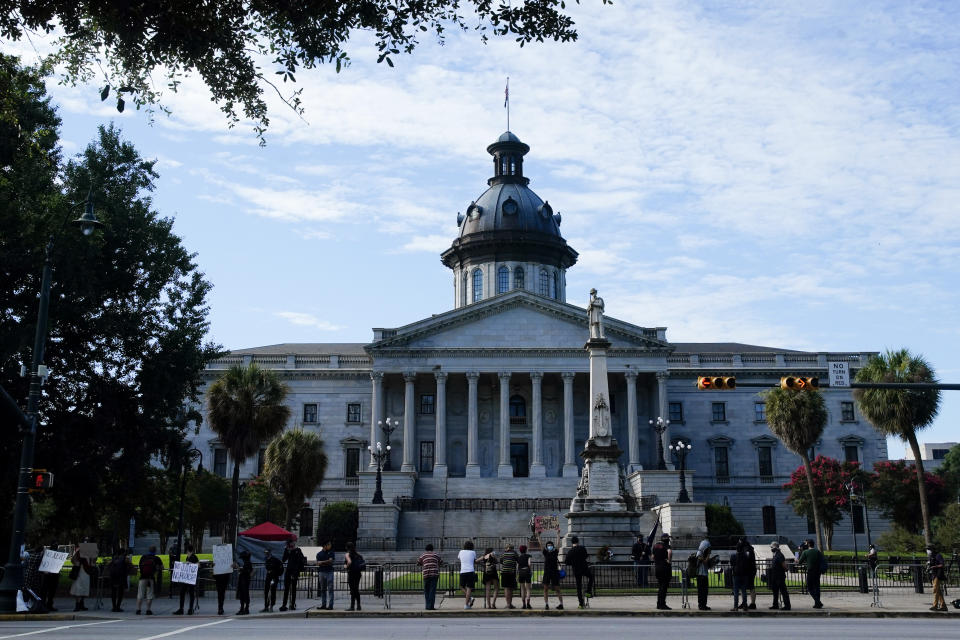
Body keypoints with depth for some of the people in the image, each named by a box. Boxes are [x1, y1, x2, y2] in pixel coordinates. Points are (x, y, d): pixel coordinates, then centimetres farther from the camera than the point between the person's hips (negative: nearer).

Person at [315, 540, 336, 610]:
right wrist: (327, 562, -8)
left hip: (329, 572, -3)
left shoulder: (331, 553, 4)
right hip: (322, 572, 3)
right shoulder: (319, 553, 8)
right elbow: (318, 563, -1)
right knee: (322, 589, 8)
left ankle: (330, 605, -6)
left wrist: (322, 562, -5)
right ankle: (323, 604, 14)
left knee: (330, 589, -5)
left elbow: (330, 561, -9)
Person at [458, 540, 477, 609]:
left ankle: (469, 598, 1)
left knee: (462, 586, 19)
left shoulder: (461, 552, 11)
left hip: (462, 572, 1)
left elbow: (458, 558, 31)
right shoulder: (473, 552, 8)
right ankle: (466, 604, -5)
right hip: (471, 571, -1)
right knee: (469, 588, 0)